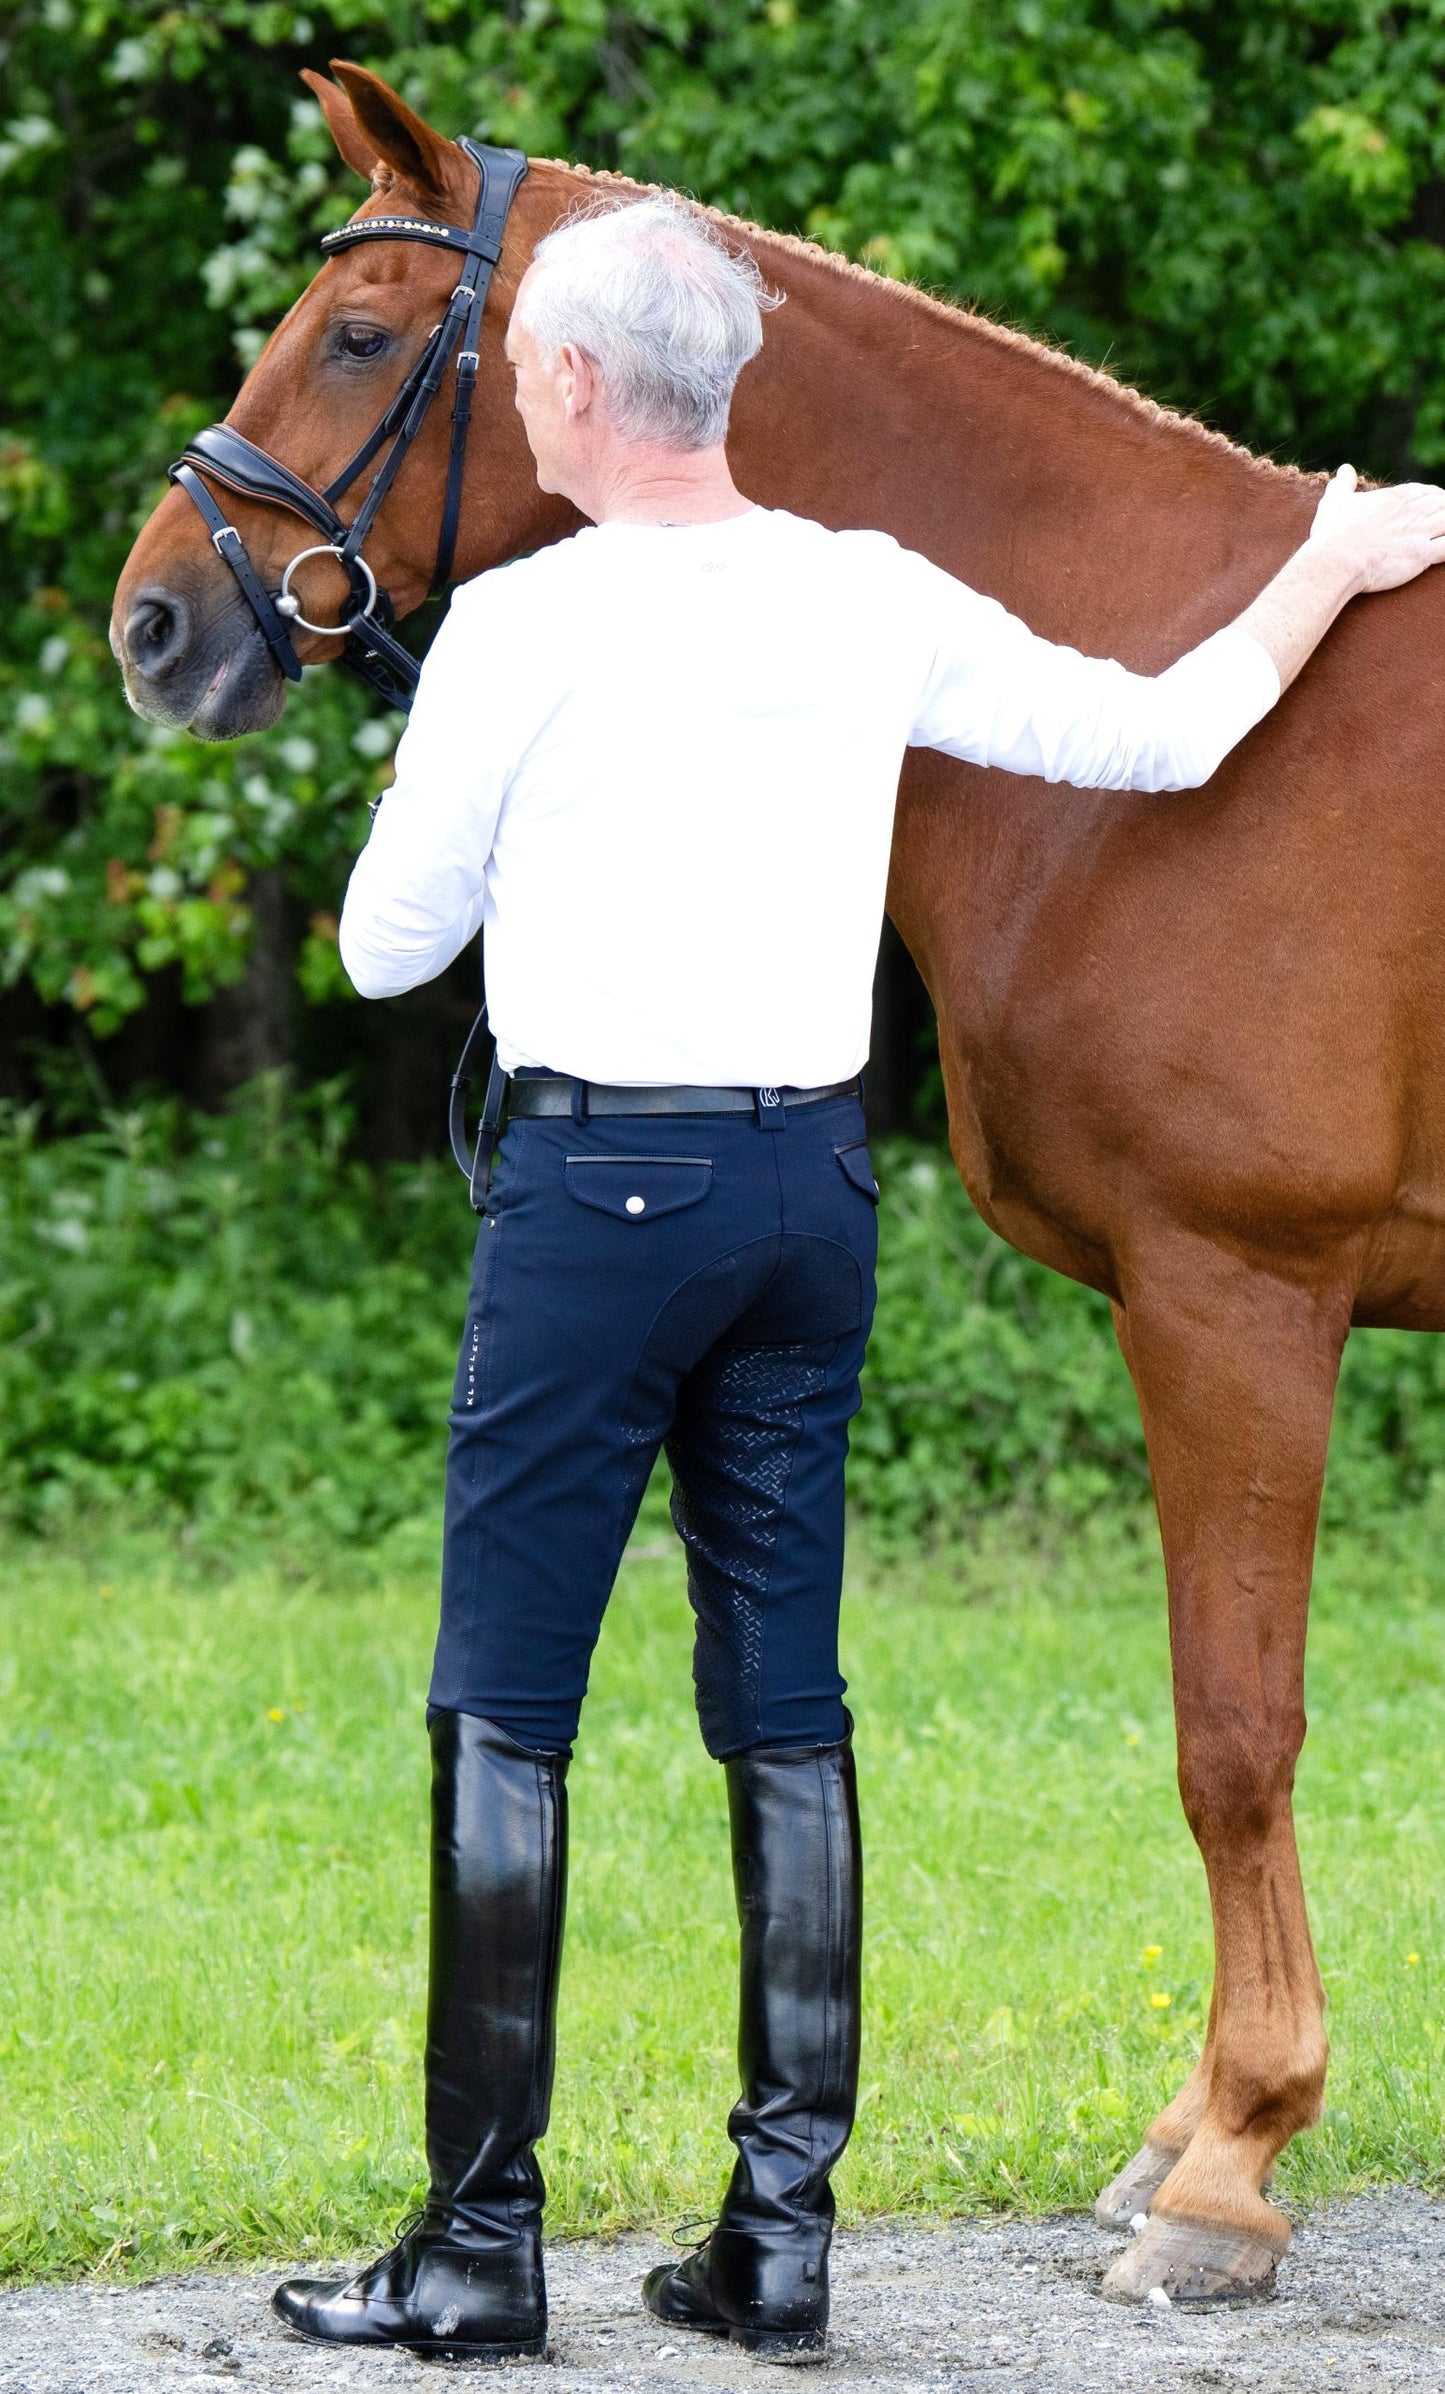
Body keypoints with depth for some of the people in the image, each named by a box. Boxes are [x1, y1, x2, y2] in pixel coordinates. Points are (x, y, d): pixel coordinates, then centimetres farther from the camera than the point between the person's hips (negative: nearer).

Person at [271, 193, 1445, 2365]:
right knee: (787, 1715, 10)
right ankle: (783, 2227, 10)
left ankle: (483, 2241, 0)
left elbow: (390, 946, -1)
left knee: (503, 1712, 0)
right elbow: (1156, 735, 13)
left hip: (601, 1178, -5)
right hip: (816, 1177, 5)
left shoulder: (520, 630, -10)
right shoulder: (878, 606, 4)